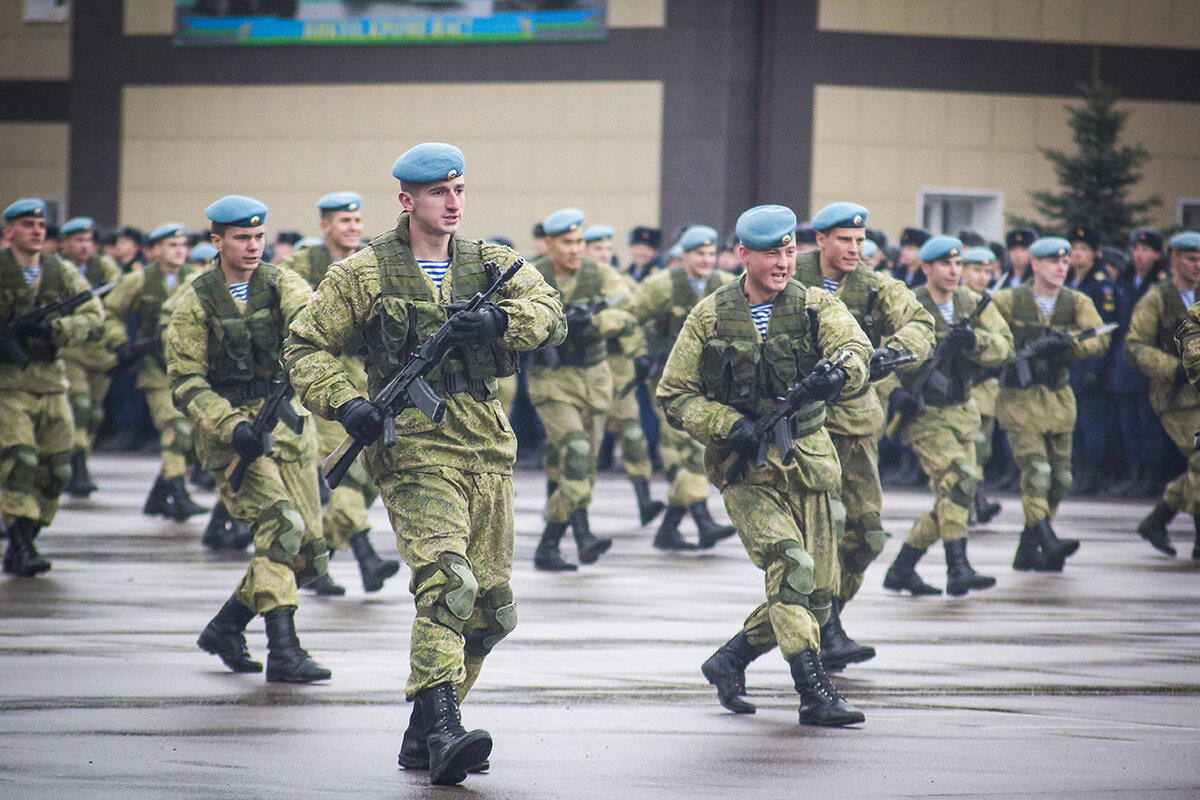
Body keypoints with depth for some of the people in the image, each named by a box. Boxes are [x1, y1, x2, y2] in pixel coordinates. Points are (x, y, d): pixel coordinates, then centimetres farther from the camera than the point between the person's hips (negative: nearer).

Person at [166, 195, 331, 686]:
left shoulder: (281, 284, 5)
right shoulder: (196, 301, -2)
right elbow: (185, 380, -6)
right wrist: (232, 425, -20)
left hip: (288, 424, 4)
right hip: (229, 432, -4)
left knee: (308, 553, 4)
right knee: (281, 526, -23)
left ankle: (226, 626, 23)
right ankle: (283, 650, -22)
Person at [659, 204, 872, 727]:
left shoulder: (817, 306, 1)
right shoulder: (710, 316, 0)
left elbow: (854, 348, -18)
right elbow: (675, 395, 2)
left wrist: (836, 372, -42)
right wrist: (729, 425, -15)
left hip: (808, 461, 3)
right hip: (744, 466, -3)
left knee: (818, 594, 5)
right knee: (791, 568, -22)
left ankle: (729, 662, 25)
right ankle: (815, 693, -22)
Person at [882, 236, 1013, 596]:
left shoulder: (973, 304, 5)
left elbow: (1005, 347, -3)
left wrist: (973, 341, -23)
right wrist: (894, 392, -25)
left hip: (962, 413, 7)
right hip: (924, 415, -7)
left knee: (952, 500, 9)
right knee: (958, 479, -24)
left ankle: (901, 570, 23)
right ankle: (958, 571, -25)